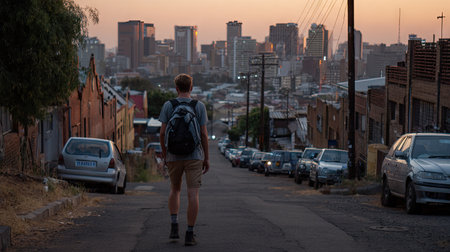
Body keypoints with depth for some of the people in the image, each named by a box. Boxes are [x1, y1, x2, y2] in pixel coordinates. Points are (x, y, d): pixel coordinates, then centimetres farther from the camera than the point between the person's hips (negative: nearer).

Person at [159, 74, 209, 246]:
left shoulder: (168, 106, 0)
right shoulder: (199, 106, -2)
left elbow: (162, 133, -2)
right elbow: (204, 134, -3)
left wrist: (164, 154, 11)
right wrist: (207, 158, 4)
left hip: (174, 156, 2)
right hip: (194, 156, -1)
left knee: (175, 189, 20)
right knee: (193, 194, -1)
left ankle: (174, 226, 7)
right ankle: (189, 235, -3)